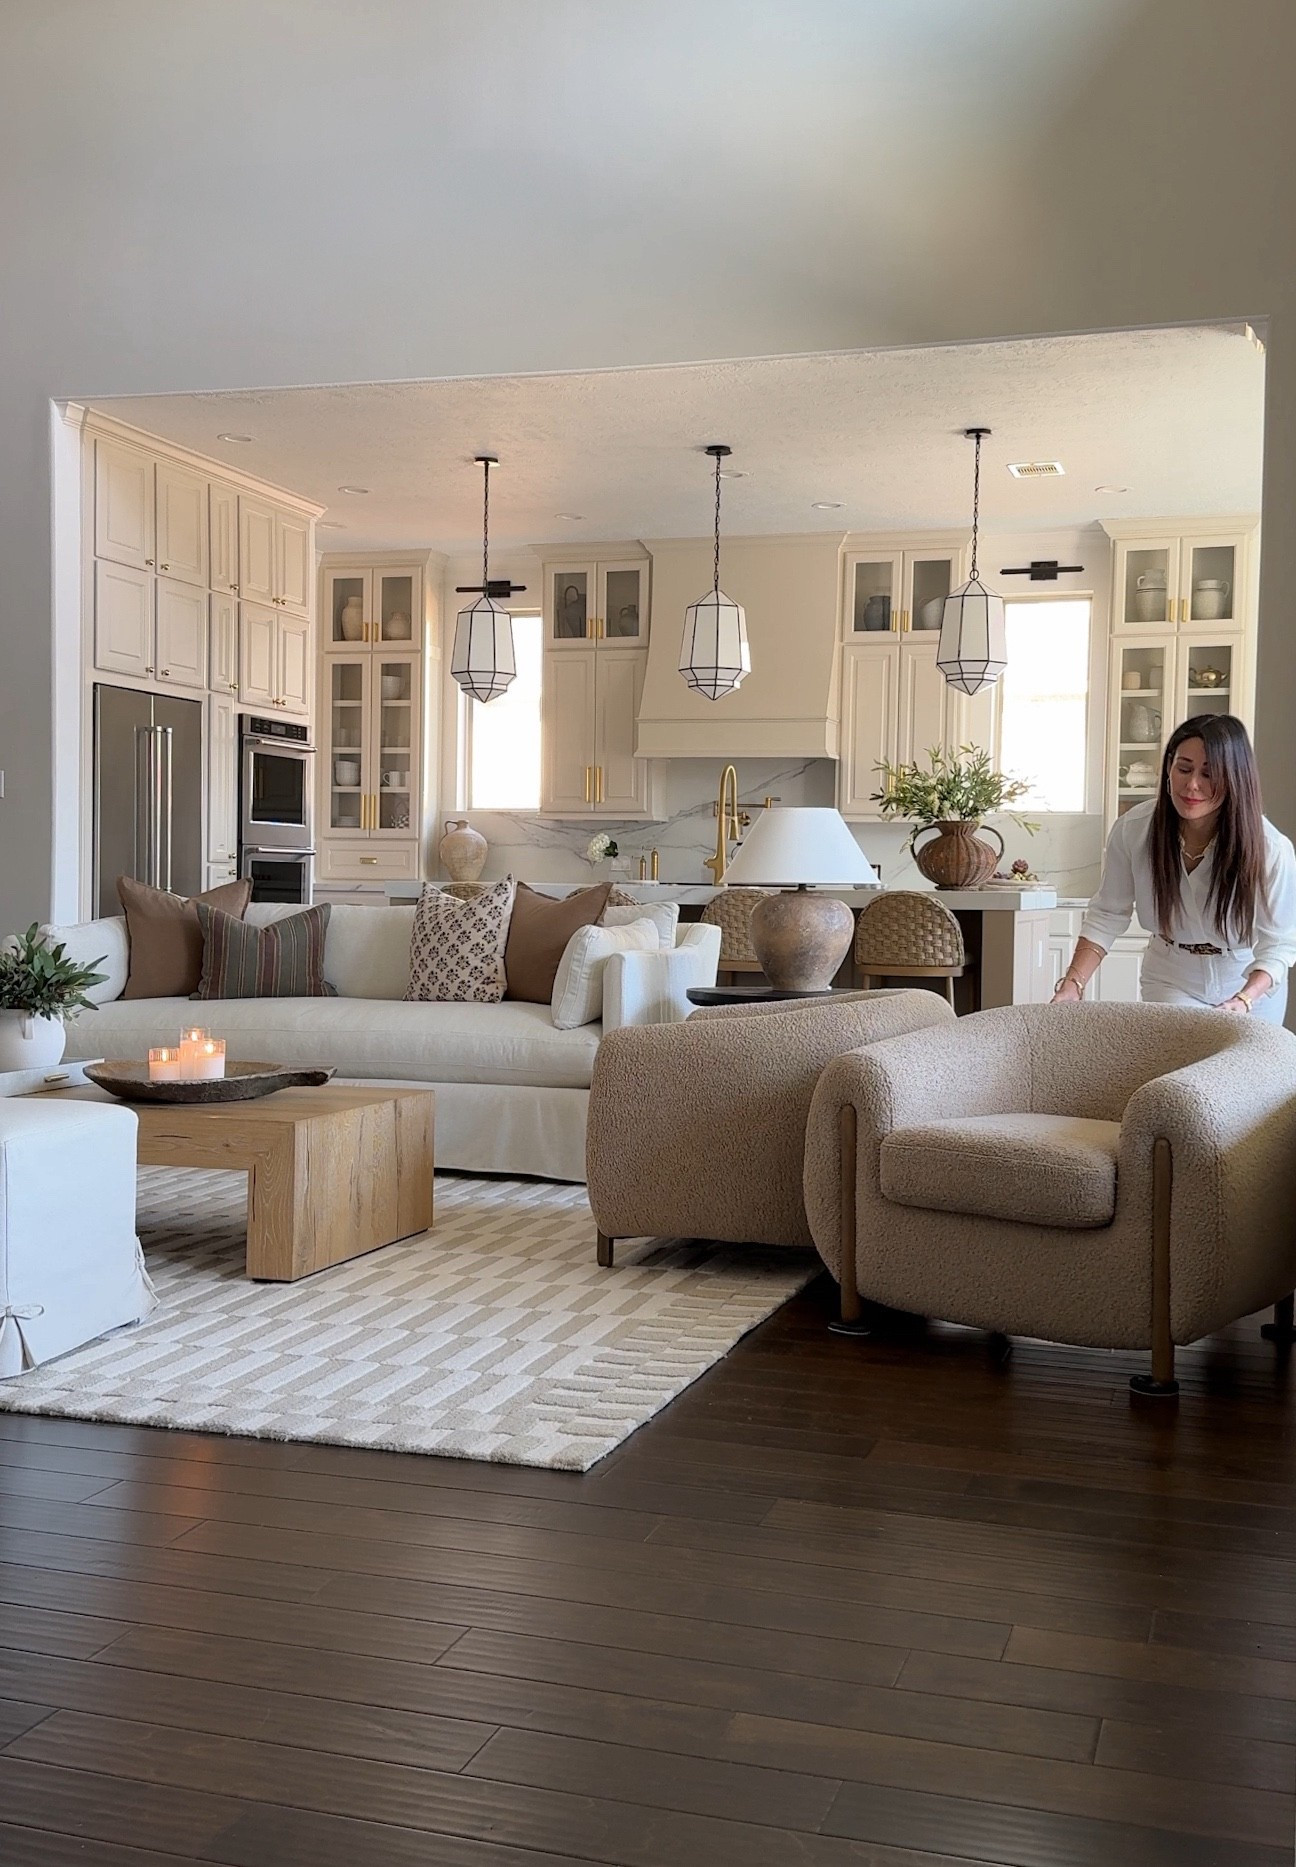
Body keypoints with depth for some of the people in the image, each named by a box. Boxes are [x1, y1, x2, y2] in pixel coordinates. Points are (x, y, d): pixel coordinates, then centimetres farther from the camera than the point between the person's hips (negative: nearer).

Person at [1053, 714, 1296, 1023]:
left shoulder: (1271, 849, -27)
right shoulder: (1131, 830, -22)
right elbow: (1107, 916, -13)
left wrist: (1244, 1001, -39)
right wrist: (1072, 983, -24)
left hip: (1252, 985, 0)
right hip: (1170, 981, 1)